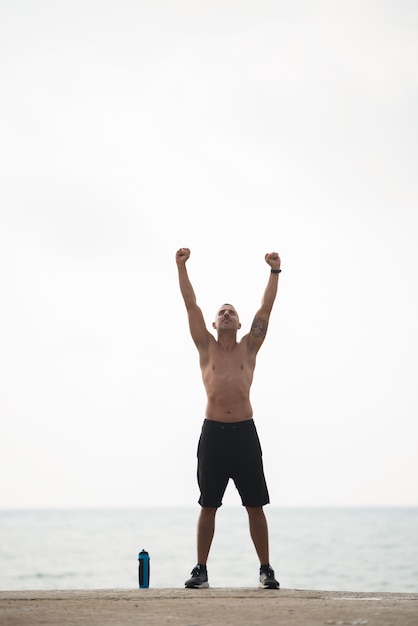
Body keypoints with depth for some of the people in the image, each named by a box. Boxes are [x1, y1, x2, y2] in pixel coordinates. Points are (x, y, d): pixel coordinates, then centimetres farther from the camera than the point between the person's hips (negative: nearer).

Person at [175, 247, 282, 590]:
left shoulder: (249, 348, 11)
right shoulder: (206, 347, 11)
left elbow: (266, 308, 8)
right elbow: (191, 304, 6)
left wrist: (275, 272, 5)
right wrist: (182, 267, 2)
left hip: (244, 431, 0)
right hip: (213, 432, 0)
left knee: (255, 506, 2)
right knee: (208, 506, 3)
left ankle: (266, 570, 9)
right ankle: (201, 570, 9)